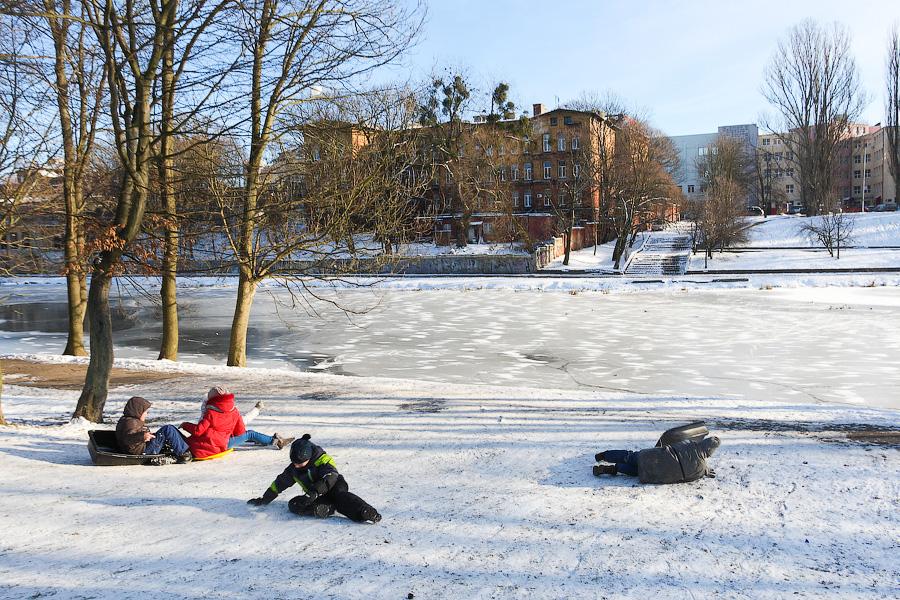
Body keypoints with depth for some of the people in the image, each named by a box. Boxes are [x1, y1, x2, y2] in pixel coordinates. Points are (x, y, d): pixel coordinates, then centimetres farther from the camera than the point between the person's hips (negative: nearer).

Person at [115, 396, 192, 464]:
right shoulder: (130, 422, -18)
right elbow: (127, 438, -36)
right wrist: (142, 436, -51)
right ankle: (184, 454, -17)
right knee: (168, 429, -18)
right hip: (143, 451, -11)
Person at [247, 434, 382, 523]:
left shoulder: (322, 459, -12)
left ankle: (364, 511, -60)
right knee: (293, 505, -21)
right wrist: (263, 500, 24)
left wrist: (314, 492, -42)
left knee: (340, 495, -40)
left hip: (335, 488, -5)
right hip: (317, 498, 6)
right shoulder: (293, 469, 9)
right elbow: (279, 483, 20)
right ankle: (328, 508, -40)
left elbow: (330, 477, -28)